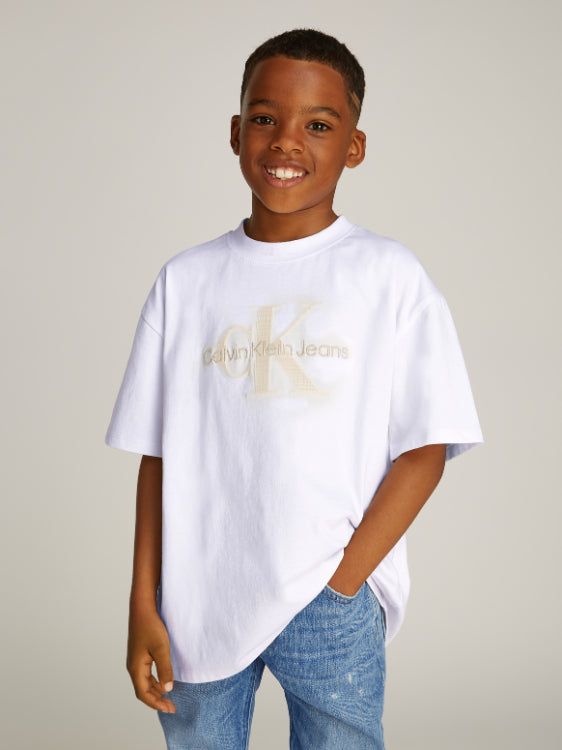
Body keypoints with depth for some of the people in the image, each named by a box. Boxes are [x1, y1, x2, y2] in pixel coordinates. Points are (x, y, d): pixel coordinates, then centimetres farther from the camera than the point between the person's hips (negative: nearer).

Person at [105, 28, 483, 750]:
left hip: (333, 608, -2)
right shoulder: (186, 280, 5)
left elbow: (426, 447, -4)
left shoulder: (390, 276, -1)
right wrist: (143, 605, 0)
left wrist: (343, 581, -11)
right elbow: (158, 455, 5)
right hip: (196, 603, 2)